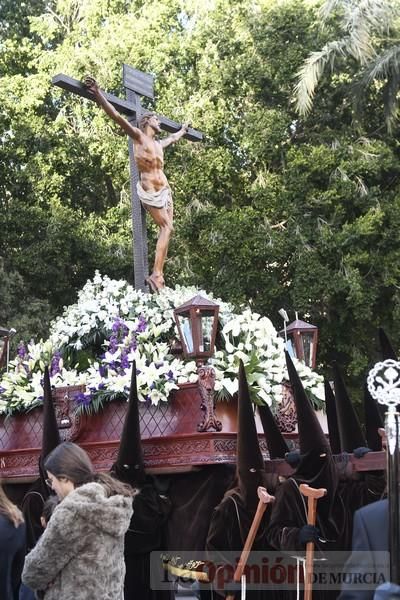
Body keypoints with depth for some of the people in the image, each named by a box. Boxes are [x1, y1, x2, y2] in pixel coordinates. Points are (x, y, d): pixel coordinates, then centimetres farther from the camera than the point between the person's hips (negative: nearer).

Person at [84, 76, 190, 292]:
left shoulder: (158, 143, 19)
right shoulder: (138, 136, -3)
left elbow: (172, 138, 45)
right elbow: (116, 116, -14)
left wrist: (183, 130, 63)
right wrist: (98, 94, -24)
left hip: (164, 190, 8)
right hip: (149, 191, -8)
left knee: (167, 229, -3)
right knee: (166, 227, -15)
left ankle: (158, 275, -8)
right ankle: (156, 275, -18)